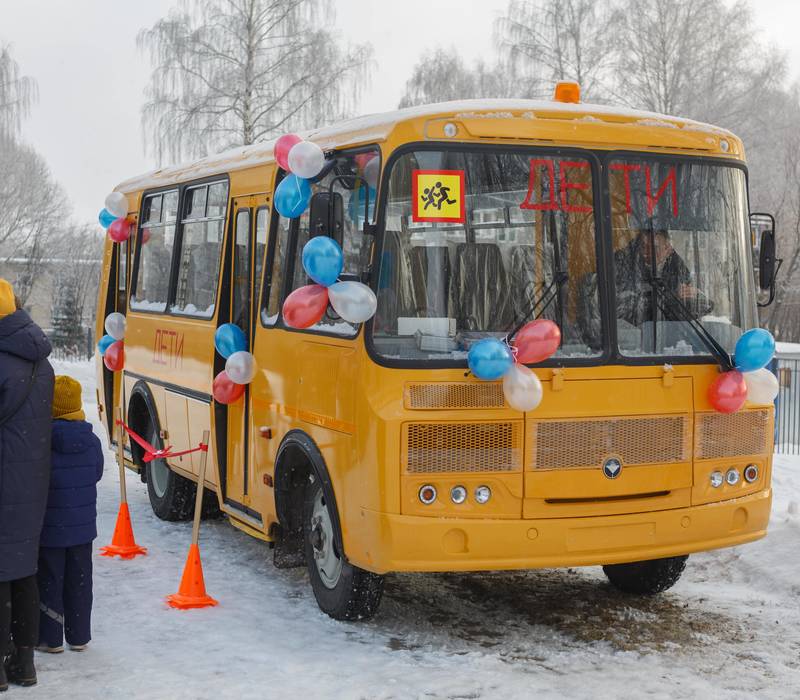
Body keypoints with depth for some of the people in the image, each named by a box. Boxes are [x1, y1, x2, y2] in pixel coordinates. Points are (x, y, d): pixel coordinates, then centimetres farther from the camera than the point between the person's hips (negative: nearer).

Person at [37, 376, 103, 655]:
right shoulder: (92, 441, -4)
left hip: (49, 529, -4)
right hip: (83, 527, 4)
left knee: (49, 582, 9)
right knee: (79, 581, 14)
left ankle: (50, 638, 16)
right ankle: (79, 636, 22)